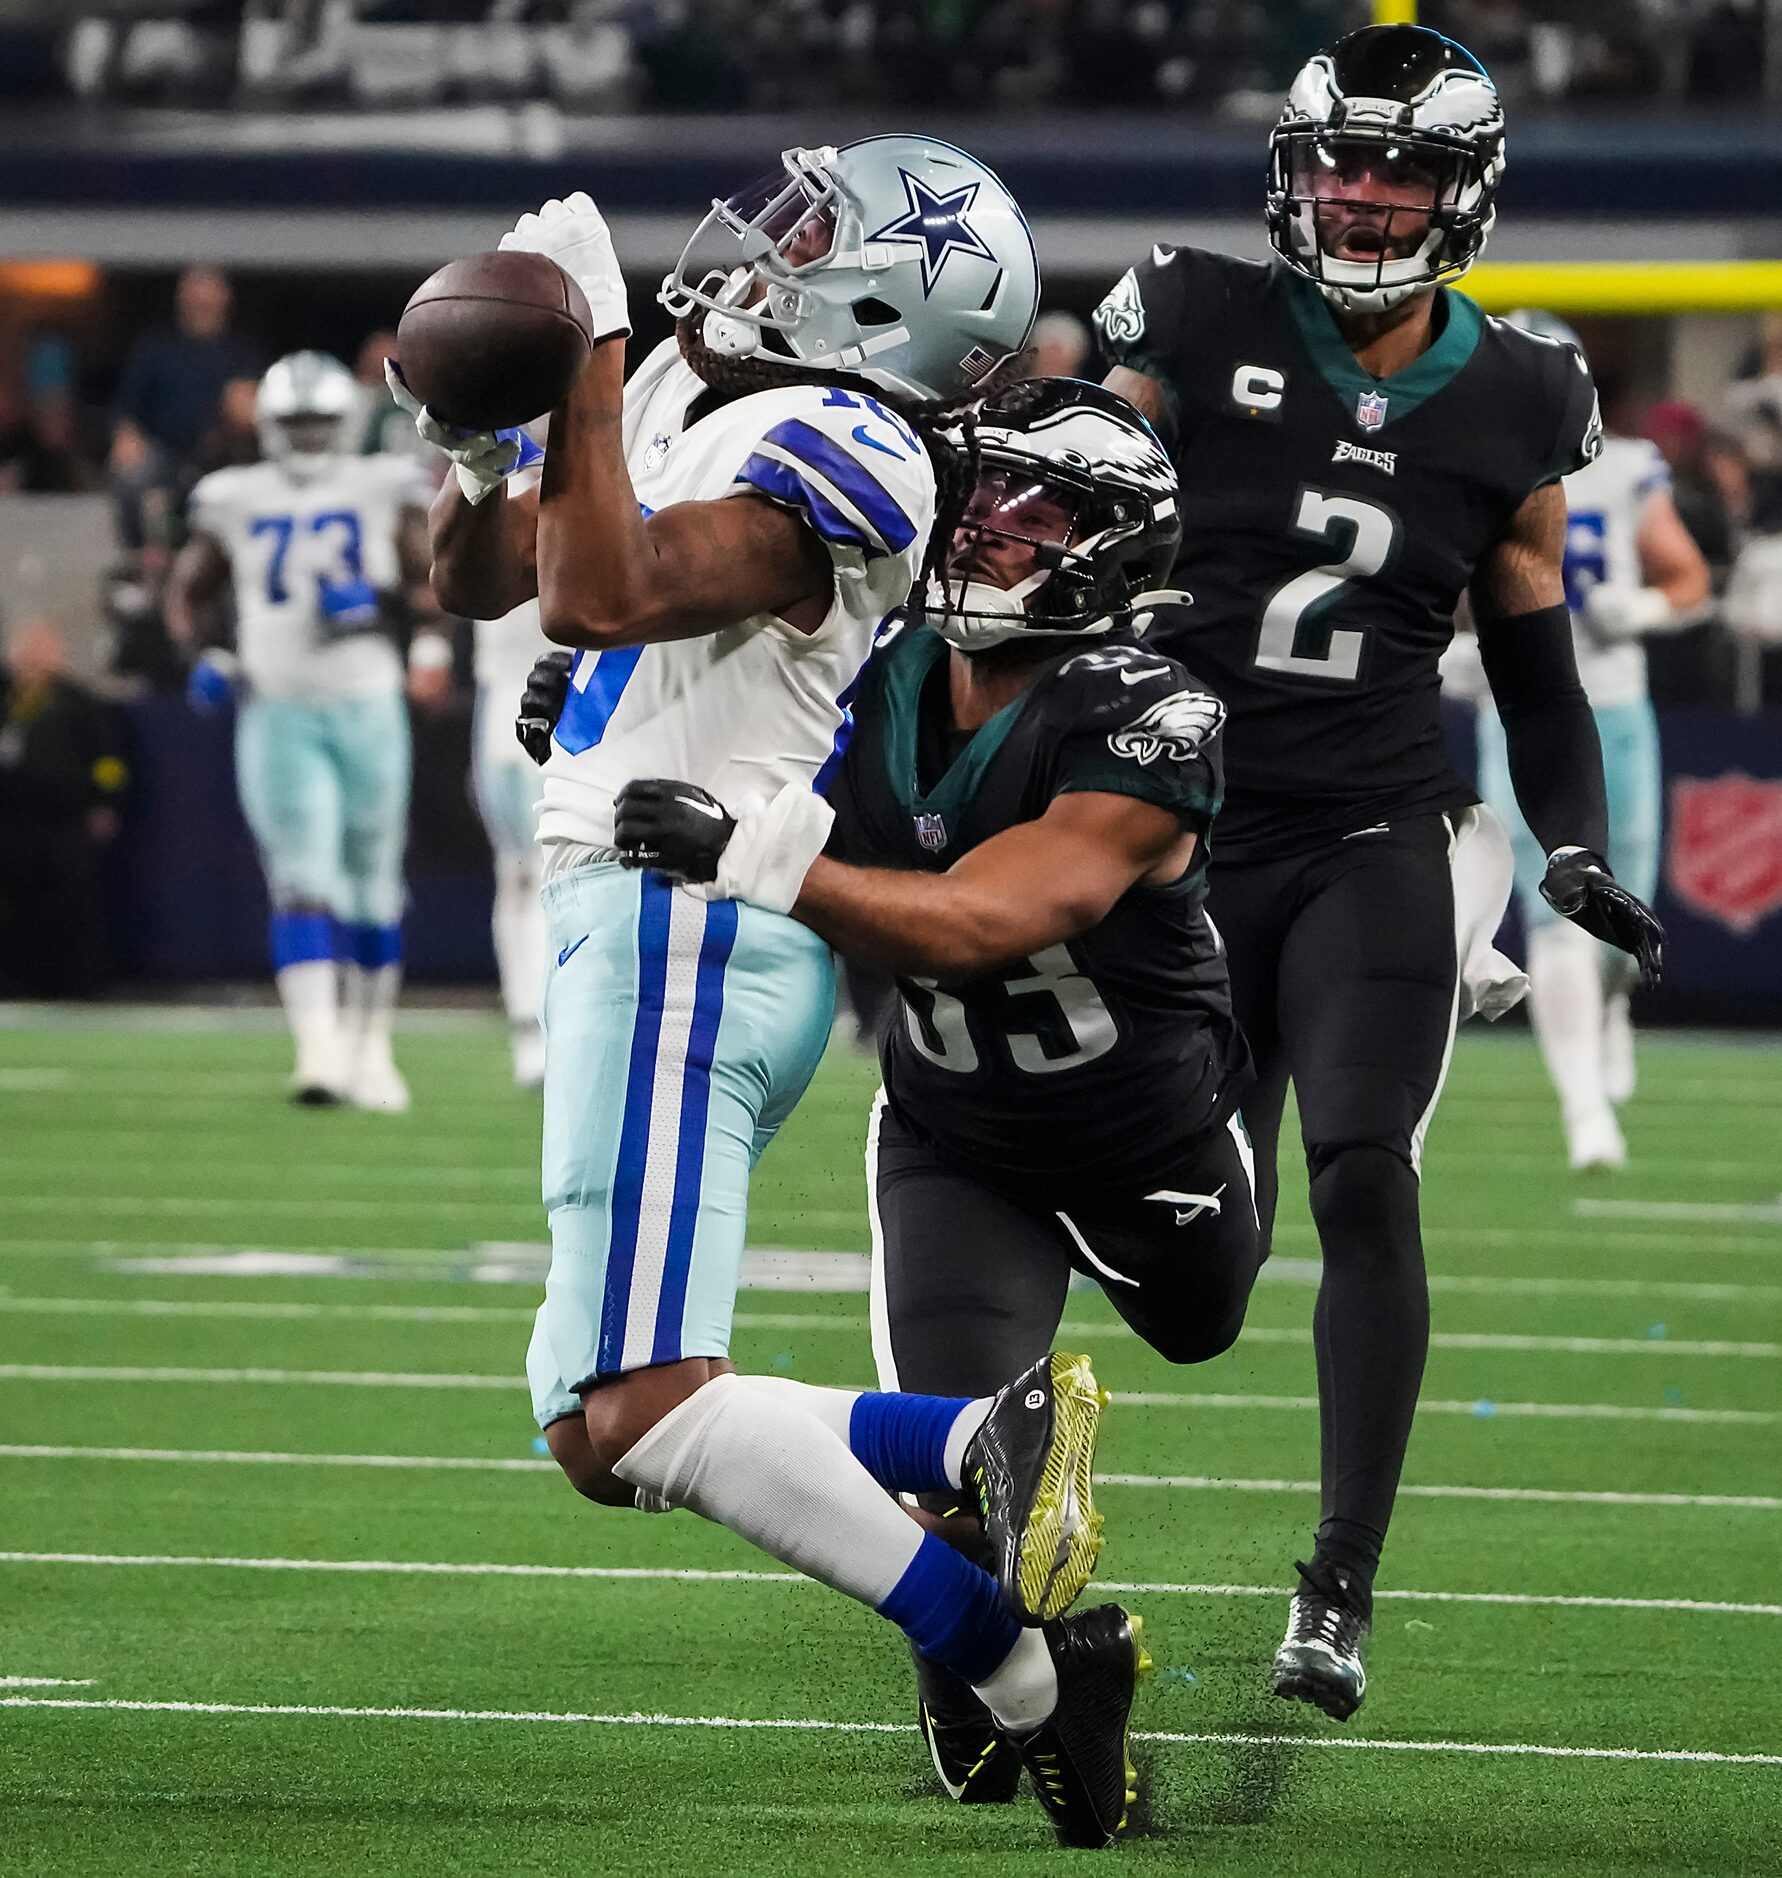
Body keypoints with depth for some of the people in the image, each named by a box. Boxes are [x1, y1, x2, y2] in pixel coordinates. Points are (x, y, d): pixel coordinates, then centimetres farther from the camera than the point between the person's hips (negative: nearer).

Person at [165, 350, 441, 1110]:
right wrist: (203, 655, 0)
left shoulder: (384, 492, 3)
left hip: (367, 705, 1)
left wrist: (383, 600, -14)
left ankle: (370, 1044, 25)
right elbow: (189, 590, 18)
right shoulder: (236, 503, 6)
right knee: (305, 883, -13)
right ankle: (318, 1047, -22)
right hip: (277, 713, -1)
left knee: (373, 883, 10)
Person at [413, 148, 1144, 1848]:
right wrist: (471, 451, 3)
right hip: (651, 931, 10)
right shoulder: (684, 402, 15)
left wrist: (587, 361, -19)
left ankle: (1022, 1672, -16)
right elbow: (480, 580, 24)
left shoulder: (828, 451, -13)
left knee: (633, 1419, -17)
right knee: (608, 1421, 10)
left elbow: (598, 599, -25)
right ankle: (988, 1444, 1)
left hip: (689, 928, -10)